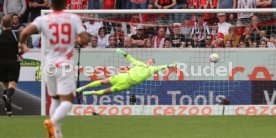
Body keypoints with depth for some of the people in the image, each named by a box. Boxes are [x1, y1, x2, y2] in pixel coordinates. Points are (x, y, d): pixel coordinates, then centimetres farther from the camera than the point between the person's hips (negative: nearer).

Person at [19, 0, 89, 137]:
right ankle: (53, 121, -33)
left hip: (49, 65, 3)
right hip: (65, 65, -3)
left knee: (55, 99, 20)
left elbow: (25, 32, -14)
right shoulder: (74, 18, -2)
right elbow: (85, 40, -7)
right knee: (67, 100, -5)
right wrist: (78, 40, 16)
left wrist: (21, 43, 8)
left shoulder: (43, 19, -1)